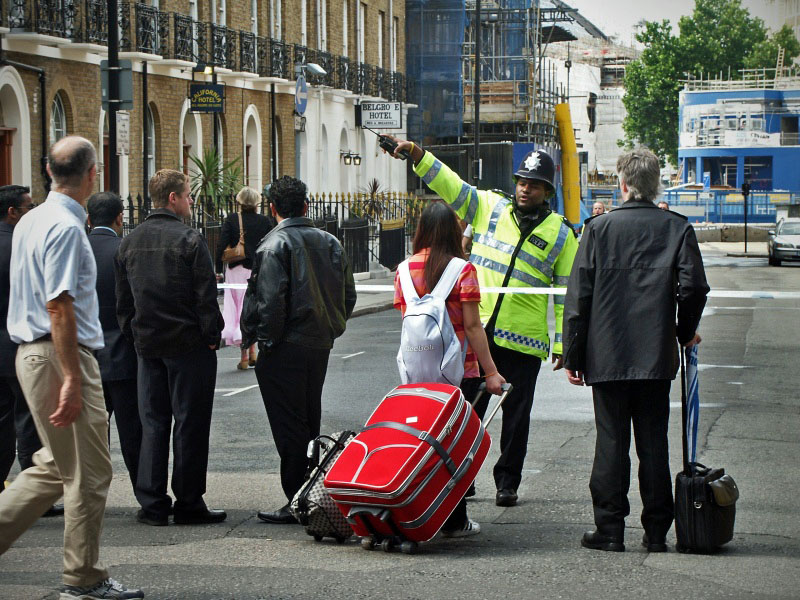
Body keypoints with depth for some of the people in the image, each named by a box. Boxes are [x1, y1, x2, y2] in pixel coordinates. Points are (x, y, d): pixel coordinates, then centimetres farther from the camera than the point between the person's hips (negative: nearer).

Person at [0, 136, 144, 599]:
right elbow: (59, 307, -21)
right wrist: (72, 379, -21)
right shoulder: (66, 227, -16)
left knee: (57, 467, 17)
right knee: (88, 473, -1)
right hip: (60, 357, -10)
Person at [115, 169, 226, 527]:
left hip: (147, 346, 6)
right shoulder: (189, 240, -12)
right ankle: (188, 504, 4)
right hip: (188, 344, -6)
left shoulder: (128, 243, 8)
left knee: (152, 423, 10)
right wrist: (212, 336, -4)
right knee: (189, 424, 1)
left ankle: (152, 504, 8)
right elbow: (205, 296, -14)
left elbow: (122, 300, 12)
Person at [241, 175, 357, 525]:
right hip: (321, 344, 7)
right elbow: (348, 295, 13)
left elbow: (270, 300, -20)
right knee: (310, 422, 18)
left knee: (288, 427, -2)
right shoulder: (330, 243, 9)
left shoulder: (274, 245, -12)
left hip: (285, 349, -7)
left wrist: (264, 339, -10)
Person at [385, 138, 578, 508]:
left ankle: (507, 482, 18)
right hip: (475, 332, 1)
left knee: (516, 415, 6)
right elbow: (449, 184, 3)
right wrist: (417, 154, -13)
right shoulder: (488, 207, 9)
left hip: (523, 340, -1)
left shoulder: (560, 234, 5)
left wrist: (562, 344, 0)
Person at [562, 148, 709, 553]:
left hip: (607, 356, -1)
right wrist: (685, 333, 11)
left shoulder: (600, 228, -2)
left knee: (611, 441, 4)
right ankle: (656, 531, 10)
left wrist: (573, 355, 2)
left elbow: (578, 295, -3)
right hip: (657, 357, 1)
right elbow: (694, 287, -7)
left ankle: (610, 530, 5)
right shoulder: (677, 229, 1)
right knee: (654, 443, 7)